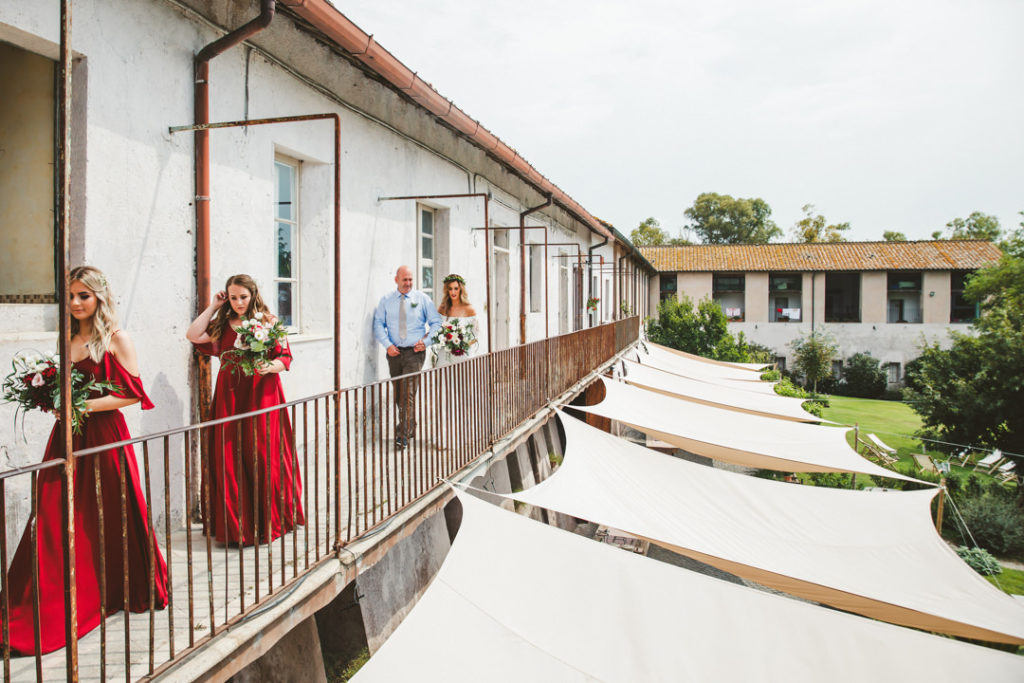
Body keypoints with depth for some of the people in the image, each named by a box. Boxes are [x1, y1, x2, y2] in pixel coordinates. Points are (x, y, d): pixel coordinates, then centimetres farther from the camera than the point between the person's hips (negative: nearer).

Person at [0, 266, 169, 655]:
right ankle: (56, 605, 13)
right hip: (68, 434, 6)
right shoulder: (69, 339, 13)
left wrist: (88, 405, -17)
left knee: (108, 517, 3)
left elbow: (133, 394, -10)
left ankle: (125, 592, 21)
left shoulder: (116, 339, -5)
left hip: (104, 436, -6)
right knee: (56, 517, 3)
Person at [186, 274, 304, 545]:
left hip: (262, 394, -3)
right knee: (229, 459, 2)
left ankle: (269, 521, 11)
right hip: (229, 398, 3)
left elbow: (285, 357, 0)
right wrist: (213, 307, 5)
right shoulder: (222, 325, 12)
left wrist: (270, 366, -20)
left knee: (262, 457, -2)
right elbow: (193, 335, -2)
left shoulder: (267, 322, 2)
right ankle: (234, 525, 12)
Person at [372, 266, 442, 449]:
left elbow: (436, 322, 6)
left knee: (408, 393, -13)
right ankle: (410, 427, 28)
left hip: (415, 352, -3)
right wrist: (388, 345, -9)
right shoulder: (386, 300, 7)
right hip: (394, 352, 3)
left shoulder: (422, 299, 4)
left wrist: (426, 341, -8)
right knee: (398, 394, 10)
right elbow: (378, 324, 5)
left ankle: (403, 435, -15)